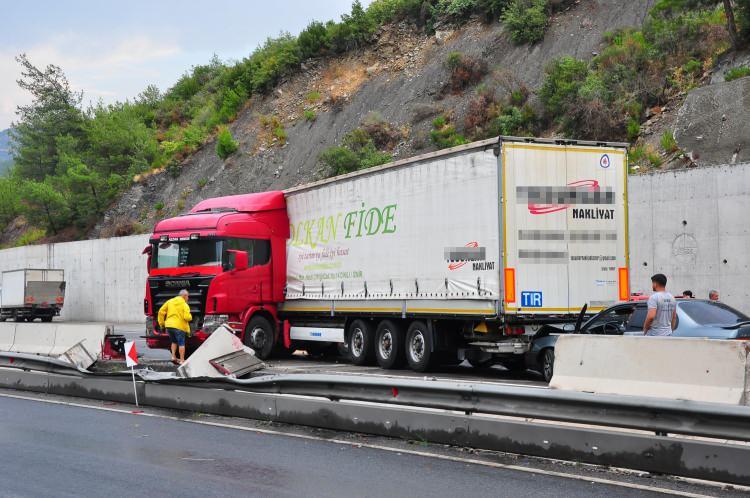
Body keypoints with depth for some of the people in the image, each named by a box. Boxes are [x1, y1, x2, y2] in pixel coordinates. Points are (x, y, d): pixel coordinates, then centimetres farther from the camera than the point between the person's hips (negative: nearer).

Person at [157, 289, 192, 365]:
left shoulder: (170, 301, 10)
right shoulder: (184, 305, -5)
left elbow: (161, 311, 8)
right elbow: (187, 317, -17)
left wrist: (161, 323, 16)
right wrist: (190, 317, 7)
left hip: (169, 325, 5)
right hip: (179, 326, -5)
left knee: (174, 342, 23)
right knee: (181, 343, 3)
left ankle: (173, 357, 15)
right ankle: (182, 360, 4)